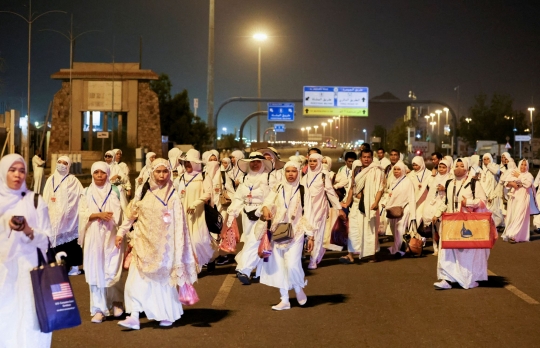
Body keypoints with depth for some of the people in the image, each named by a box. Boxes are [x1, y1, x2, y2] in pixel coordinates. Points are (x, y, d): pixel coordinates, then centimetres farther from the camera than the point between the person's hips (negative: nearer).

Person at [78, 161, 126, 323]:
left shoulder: (115, 191, 5)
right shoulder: (87, 193, 9)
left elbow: (123, 213, 3)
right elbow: (82, 213, 1)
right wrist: (99, 214, -15)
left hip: (111, 237, -1)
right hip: (93, 237, 2)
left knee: (112, 272, -6)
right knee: (96, 272, -1)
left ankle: (117, 302, 18)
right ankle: (99, 310, 4)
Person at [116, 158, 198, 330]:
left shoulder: (172, 196, -5)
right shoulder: (142, 192, 3)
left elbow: (178, 224, -6)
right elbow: (131, 214, 11)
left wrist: (178, 249, -10)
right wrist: (121, 232, 7)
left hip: (162, 244, -2)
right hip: (143, 244, 3)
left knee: (163, 280, 8)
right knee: (137, 279, -6)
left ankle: (168, 315, 23)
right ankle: (134, 317, -6)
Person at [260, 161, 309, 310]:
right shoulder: (278, 189, 9)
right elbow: (268, 202, -6)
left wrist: (311, 236, -3)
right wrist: (265, 209, -30)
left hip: (296, 233, -3)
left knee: (292, 265, -16)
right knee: (279, 266, 3)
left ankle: (299, 288, 13)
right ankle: (284, 300, 13)